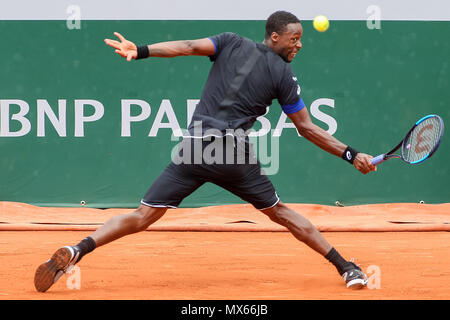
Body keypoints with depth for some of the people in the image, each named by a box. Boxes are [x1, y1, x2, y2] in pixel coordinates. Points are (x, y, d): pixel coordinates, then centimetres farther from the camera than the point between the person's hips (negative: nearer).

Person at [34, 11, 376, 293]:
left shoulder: (231, 43, 10)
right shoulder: (284, 75, 4)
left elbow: (188, 46, -7)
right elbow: (307, 128, 5)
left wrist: (140, 51, -13)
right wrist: (352, 155, 10)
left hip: (194, 150, 1)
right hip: (236, 155, -1)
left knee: (143, 215, 1)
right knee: (280, 212, 18)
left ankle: (77, 250, -18)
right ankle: (347, 268, 18)